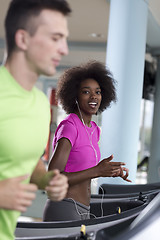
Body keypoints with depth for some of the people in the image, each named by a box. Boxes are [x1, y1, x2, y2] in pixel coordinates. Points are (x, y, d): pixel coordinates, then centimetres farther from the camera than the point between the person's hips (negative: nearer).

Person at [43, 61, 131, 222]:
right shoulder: (68, 127, -14)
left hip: (82, 213, 9)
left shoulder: (94, 130, 12)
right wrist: (97, 171, -23)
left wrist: (111, 171, 8)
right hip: (63, 211, -9)